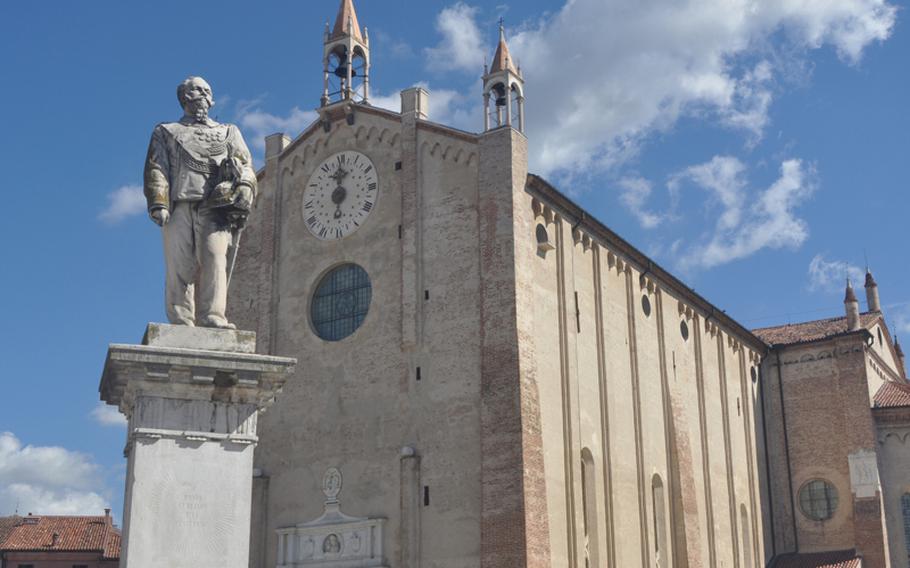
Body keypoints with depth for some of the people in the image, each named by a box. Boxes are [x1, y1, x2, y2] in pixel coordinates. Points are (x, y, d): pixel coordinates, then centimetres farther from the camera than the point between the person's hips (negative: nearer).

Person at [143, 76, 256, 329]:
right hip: (179, 207, 0)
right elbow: (156, 169, 12)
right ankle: (181, 325, -13)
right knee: (179, 267, -9)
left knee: (215, 259, -19)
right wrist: (158, 203, -5)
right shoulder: (166, 132, 26)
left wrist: (243, 199, -2)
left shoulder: (229, 133, 29)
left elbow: (246, 168, 17)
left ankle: (212, 318, -26)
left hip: (215, 208, 0)